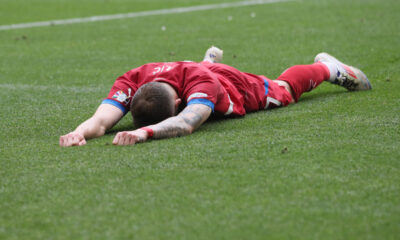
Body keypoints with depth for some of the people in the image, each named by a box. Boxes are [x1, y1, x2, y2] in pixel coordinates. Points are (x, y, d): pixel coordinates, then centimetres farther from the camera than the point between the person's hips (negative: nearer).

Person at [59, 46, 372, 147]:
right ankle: (211, 58, 77)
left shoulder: (200, 81, -53)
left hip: (236, 86, -3)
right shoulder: (132, 81, -44)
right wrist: (81, 132, -76)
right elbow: (102, 120, -54)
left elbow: (186, 123, -70)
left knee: (284, 89, 27)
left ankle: (328, 67, 56)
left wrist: (146, 132, -86)